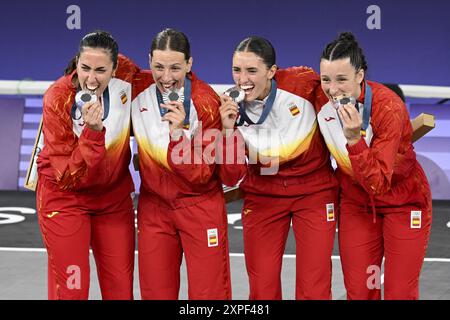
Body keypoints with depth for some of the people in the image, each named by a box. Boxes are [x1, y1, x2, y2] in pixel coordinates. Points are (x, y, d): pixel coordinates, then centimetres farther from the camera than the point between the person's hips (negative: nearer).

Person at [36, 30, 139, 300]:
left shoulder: (127, 74, -15)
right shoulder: (58, 98, -24)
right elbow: (67, 176, -25)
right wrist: (92, 131, -37)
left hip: (114, 195, 4)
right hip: (65, 196, -4)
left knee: (121, 288, 6)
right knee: (71, 288, -4)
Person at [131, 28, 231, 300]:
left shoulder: (206, 102, -18)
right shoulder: (138, 88, -9)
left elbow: (201, 175, -19)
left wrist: (178, 133, -31)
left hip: (199, 205, -3)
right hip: (153, 204, 3)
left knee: (209, 294, 0)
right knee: (155, 294, 7)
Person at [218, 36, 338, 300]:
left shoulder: (304, 82, -20)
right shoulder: (232, 109, -13)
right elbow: (232, 177, -13)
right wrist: (229, 130, -26)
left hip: (314, 193, -2)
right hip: (263, 197, 2)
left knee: (314, 290, -3)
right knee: (262, 290, 5)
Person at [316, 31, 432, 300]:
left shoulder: (389, 107, -28)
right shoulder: (322, 100, -14)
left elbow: (378, 184, -32)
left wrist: (354, 138, -43)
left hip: (404, 204, -4)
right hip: (356, 204, 4)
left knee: (400, 294, 0)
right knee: (357, 292, 5)